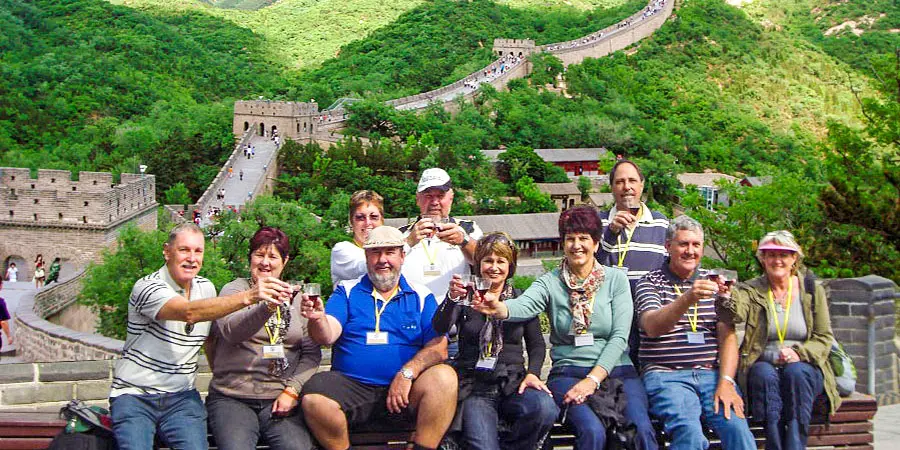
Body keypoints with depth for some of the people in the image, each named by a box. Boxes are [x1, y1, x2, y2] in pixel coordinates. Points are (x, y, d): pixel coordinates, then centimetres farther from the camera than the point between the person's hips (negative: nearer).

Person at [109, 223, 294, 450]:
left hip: (181, 397, 4)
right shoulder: (147, 287, -13)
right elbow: (190, 312, -32)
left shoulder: (207, 288, 9)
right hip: (134, 395, -4)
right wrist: (248, 296, -43)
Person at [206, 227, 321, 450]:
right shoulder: (234, 290, 6)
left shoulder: (296, 297, 15)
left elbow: (312, 352, 9)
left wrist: (292, 390, -5)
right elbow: (230, 331, -15)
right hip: (232, 398, -1)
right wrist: (267, 307, -32)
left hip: (281, 399, 2)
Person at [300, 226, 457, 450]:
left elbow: (438, 347, 0)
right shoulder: (347, 291, 12)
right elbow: (328, 336, -3)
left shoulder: (421, 296, 11)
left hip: (405, 390, 0)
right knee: (314, 397, -29)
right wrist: (317, 318, -26)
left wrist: (407, 373, -16)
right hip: (351, 385, 0)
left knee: (445, 377, -28)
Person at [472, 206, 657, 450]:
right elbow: (524, 306, -17)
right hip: (568, 372, -1)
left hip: (616, 370, 1)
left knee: (641, 430, -27)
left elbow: (619, 336, 0)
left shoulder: (616, 279, 7)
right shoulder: (550, 282, 5)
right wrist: (498, 308, -40)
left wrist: (593, 379, -12)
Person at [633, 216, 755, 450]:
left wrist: (726, 382, -7)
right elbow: (652, 327, -13)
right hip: (665, 375, -3)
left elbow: (728, 336, 9)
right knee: (689, 431, -31)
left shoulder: (713, 282, 17)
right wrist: (688, 298, -30)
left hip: (712, 374, 3)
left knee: (737, 428, -25)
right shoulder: (650, 282, 6)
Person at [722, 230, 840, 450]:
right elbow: (738, 313, -18)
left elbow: (824, 338, 6)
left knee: (796, 373, -33)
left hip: (803, 367, 1)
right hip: (763, 364, 0)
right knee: (765, 374, -34)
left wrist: (799, 353, -13)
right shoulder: (752, 290, 5)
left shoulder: (813, 290, 9)